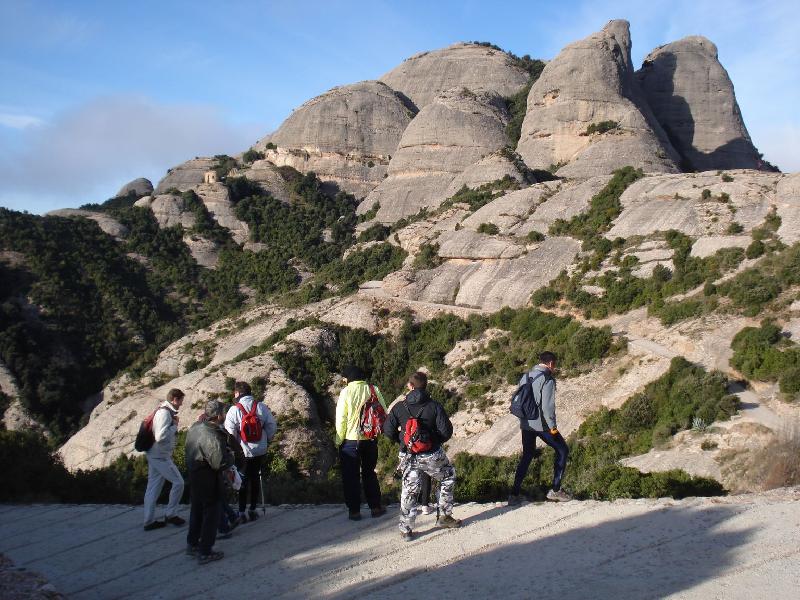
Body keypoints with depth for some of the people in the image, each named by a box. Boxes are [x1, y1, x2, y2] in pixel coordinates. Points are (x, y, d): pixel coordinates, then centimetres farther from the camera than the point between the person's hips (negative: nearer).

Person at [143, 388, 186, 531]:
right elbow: (160, 436, -27)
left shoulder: (165, 411, 12)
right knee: (178, 482, -1)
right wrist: (175, 426, -15)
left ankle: (149, 521, 16)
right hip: (161, 456, -10)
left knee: (153, 487, 11)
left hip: (154, 455, 10)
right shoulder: (165, 413, -19)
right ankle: (171, 514, 9)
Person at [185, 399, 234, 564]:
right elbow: (220, 463, -31)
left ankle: (192, 544, 38)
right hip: (208, 480, -9)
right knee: (211, 513, 5)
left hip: (194, 475, 9)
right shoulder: (212, 436, -30)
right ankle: (205, 553, 12)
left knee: (197, 510, 24)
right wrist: (231, 456, -10)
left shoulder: (195, 427, -1)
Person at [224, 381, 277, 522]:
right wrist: (267, 440, 13)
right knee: (255, 478, 15)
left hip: (242, 452, -3)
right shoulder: (261, 407, -4)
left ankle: (242, 512, 7)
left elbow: (229, 432, -16)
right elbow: (272, 425, -1)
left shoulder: (234, 410, -14)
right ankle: (253, 510, 20)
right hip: (260, 451, 3)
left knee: (243, 480, 8)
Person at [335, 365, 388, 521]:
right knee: (369, 473, 19)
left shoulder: (346, 392, -13)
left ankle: (354, 510, 9)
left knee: (350, 476, 7)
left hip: (350, 440, -4)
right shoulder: (374, 390, -2)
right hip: (371, 439, 4)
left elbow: (341, 419, -12)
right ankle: (376, 507, 21)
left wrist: (339, 440, -2)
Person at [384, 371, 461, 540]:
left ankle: (406, 529, 10)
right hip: (433, 455, -1)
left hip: (410, 457, 1)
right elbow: (446, 431, -10)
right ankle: (444, 516, 25)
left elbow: (388, 430, -1)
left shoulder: (399, 407, -3)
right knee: (448, 477, 24)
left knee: (409, 491, 11)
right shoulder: (434, 406, -8)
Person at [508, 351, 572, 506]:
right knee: (562, 451, 10)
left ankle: (514, 494, 13)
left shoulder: (525, 377, 8)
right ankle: (555, 490, 8)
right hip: (542, 424, -7)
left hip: (526, 424, 7)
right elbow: (548, 406, -21)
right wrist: (552, 426, -13)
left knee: (526, 456, 17)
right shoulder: (547, 379, -15)